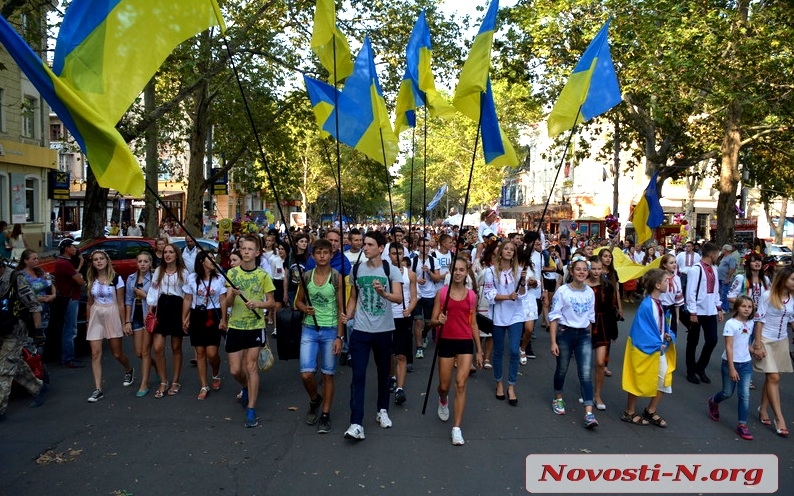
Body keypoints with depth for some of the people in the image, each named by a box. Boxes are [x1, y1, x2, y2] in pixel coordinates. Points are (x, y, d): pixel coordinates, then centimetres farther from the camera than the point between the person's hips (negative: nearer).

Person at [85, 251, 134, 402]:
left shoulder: (116, 279, -5)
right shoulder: (91, 280, 6)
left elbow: (120, 303, -4)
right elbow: (89, 303, 13)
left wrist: (124, 323, -4)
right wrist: (87, 322, 13)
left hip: (112, 315, -3)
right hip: (96, 316, 3)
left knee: (117, 353, 6)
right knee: (95, 354, -4)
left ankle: (129, 370, 38)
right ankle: (98, 389, -1)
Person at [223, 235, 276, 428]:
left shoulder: (263, 275, -3)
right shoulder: (232, 273, 2)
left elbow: (272, 303, 0)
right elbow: (227, 303, -2)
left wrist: (257, 304, -20)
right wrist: (232, 295, -25)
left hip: (256, 327, -2)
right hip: (235, 326, 2)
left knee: (251, 366, -5)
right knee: (235, 370, 6)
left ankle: (251, 410, 3)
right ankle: (246, 388, 39)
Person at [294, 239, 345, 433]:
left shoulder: (337, 277, -5)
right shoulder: (306, 276, 2)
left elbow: (341, 309, -4)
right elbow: (298, 301, 13)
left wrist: (339, 337, -8)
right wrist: (305, 308, -11)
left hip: (330, 330, -2)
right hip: (309, 329, 2)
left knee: (328, 375, 5)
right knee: (306, 374, -5)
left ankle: (325, 415, 20)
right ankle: (315, 400, 26)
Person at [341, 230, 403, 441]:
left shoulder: (391, 271, -6)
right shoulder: (356, 269, 2)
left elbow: (399, 298, -19)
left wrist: (383, 293, -39)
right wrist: (347, 315, -4)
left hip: (383, 330, -1)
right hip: (360, 330, 1)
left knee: (383, 373, 14)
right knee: (358, 375, -6)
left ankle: (382, 411, 34)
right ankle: (356, 424, -8)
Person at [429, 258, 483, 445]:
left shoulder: (472, 296, 3)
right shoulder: (442, 292, -3)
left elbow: (473, 324, 10)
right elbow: (432, 320, -1)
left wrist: (479, 350, 9)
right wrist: (439, 321, -26)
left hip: (466, 343, 1)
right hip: (446, 342, 0)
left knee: (461, 384, -8)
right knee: (444, 385, 10)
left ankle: (457, 428, -2)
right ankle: (443, 401, 48)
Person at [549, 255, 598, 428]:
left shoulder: (590, 292, 3)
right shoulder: (563, 291, -10)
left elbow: (590, 317, 13)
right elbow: (554, 316, -9)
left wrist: (589, 337, 13)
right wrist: (553, 342, -13)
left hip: (584, 335, 3)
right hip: (565, 333, -3)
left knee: (586, 374, -6)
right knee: (562, 369, 13)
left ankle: (589, 414, -9)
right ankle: (558, 399, 38)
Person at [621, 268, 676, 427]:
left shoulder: (658, 302, 2)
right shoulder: (646, 305, -23)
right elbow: (642, 330, -22)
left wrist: (668, 335, -4)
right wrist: (657, 345, -17)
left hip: (659, 348, 8)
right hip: (645, 349, -8)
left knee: (664, 378, 12)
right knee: (638, 380, 6)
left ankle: (651, 411, 28)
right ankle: (629, 413, 24)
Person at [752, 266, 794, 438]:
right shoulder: (767, 295, -13)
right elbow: (759, 320, -11)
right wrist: (757, 345, -13)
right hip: (766, 340, -5)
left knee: (771, 378, 10)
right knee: (774, 378, -8)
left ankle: (763, 409, 25)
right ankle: (779, 418, -2)